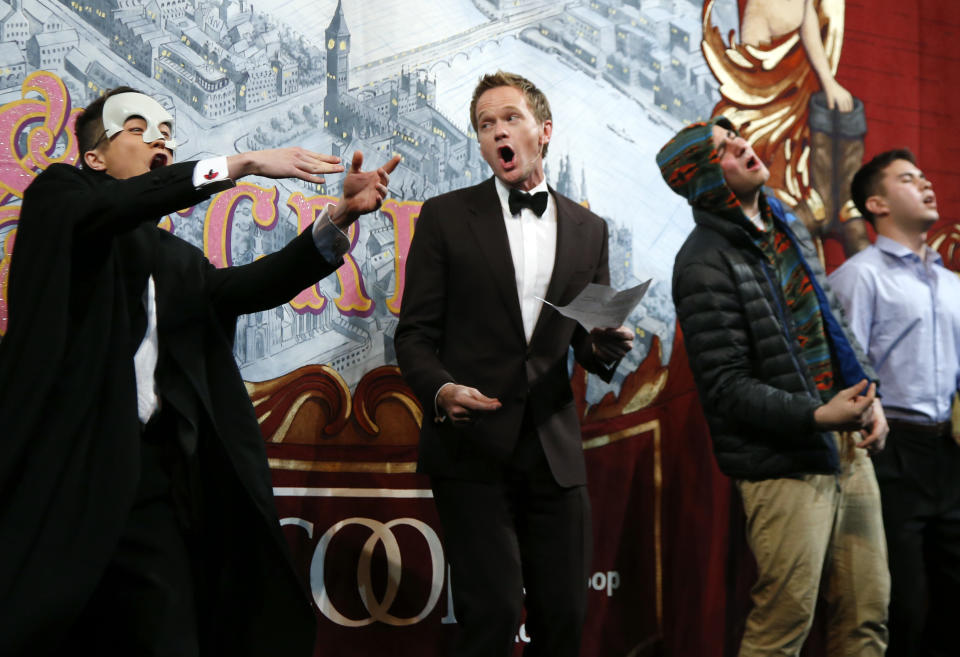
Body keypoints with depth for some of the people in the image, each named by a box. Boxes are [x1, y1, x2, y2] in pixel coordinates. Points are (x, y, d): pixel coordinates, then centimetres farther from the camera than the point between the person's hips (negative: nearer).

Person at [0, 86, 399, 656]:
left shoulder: (175, 259, 22)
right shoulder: (58, 196, 7)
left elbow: (252, 287, 6)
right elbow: (116, 204, -15)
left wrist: (341, 216, -6)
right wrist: (241, 164, -20)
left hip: (145, 474, 5)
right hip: (60, 462, -5)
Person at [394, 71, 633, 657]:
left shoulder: (588, 229, 12)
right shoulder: (446, 217, 4)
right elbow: (416, 334, 2)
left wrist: (605, 344, -6)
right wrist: (440, 391, -18)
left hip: (555, 449, 3)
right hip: (473, 448, -3)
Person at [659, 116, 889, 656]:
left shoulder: (787, 225, 13)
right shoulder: (705, 264, -13)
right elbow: (726, 387, -16)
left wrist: (870, 397, 5)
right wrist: (816, 416, -25)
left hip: (848, 448, 8)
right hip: (785, 466, -8)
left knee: (868, 612, 9)